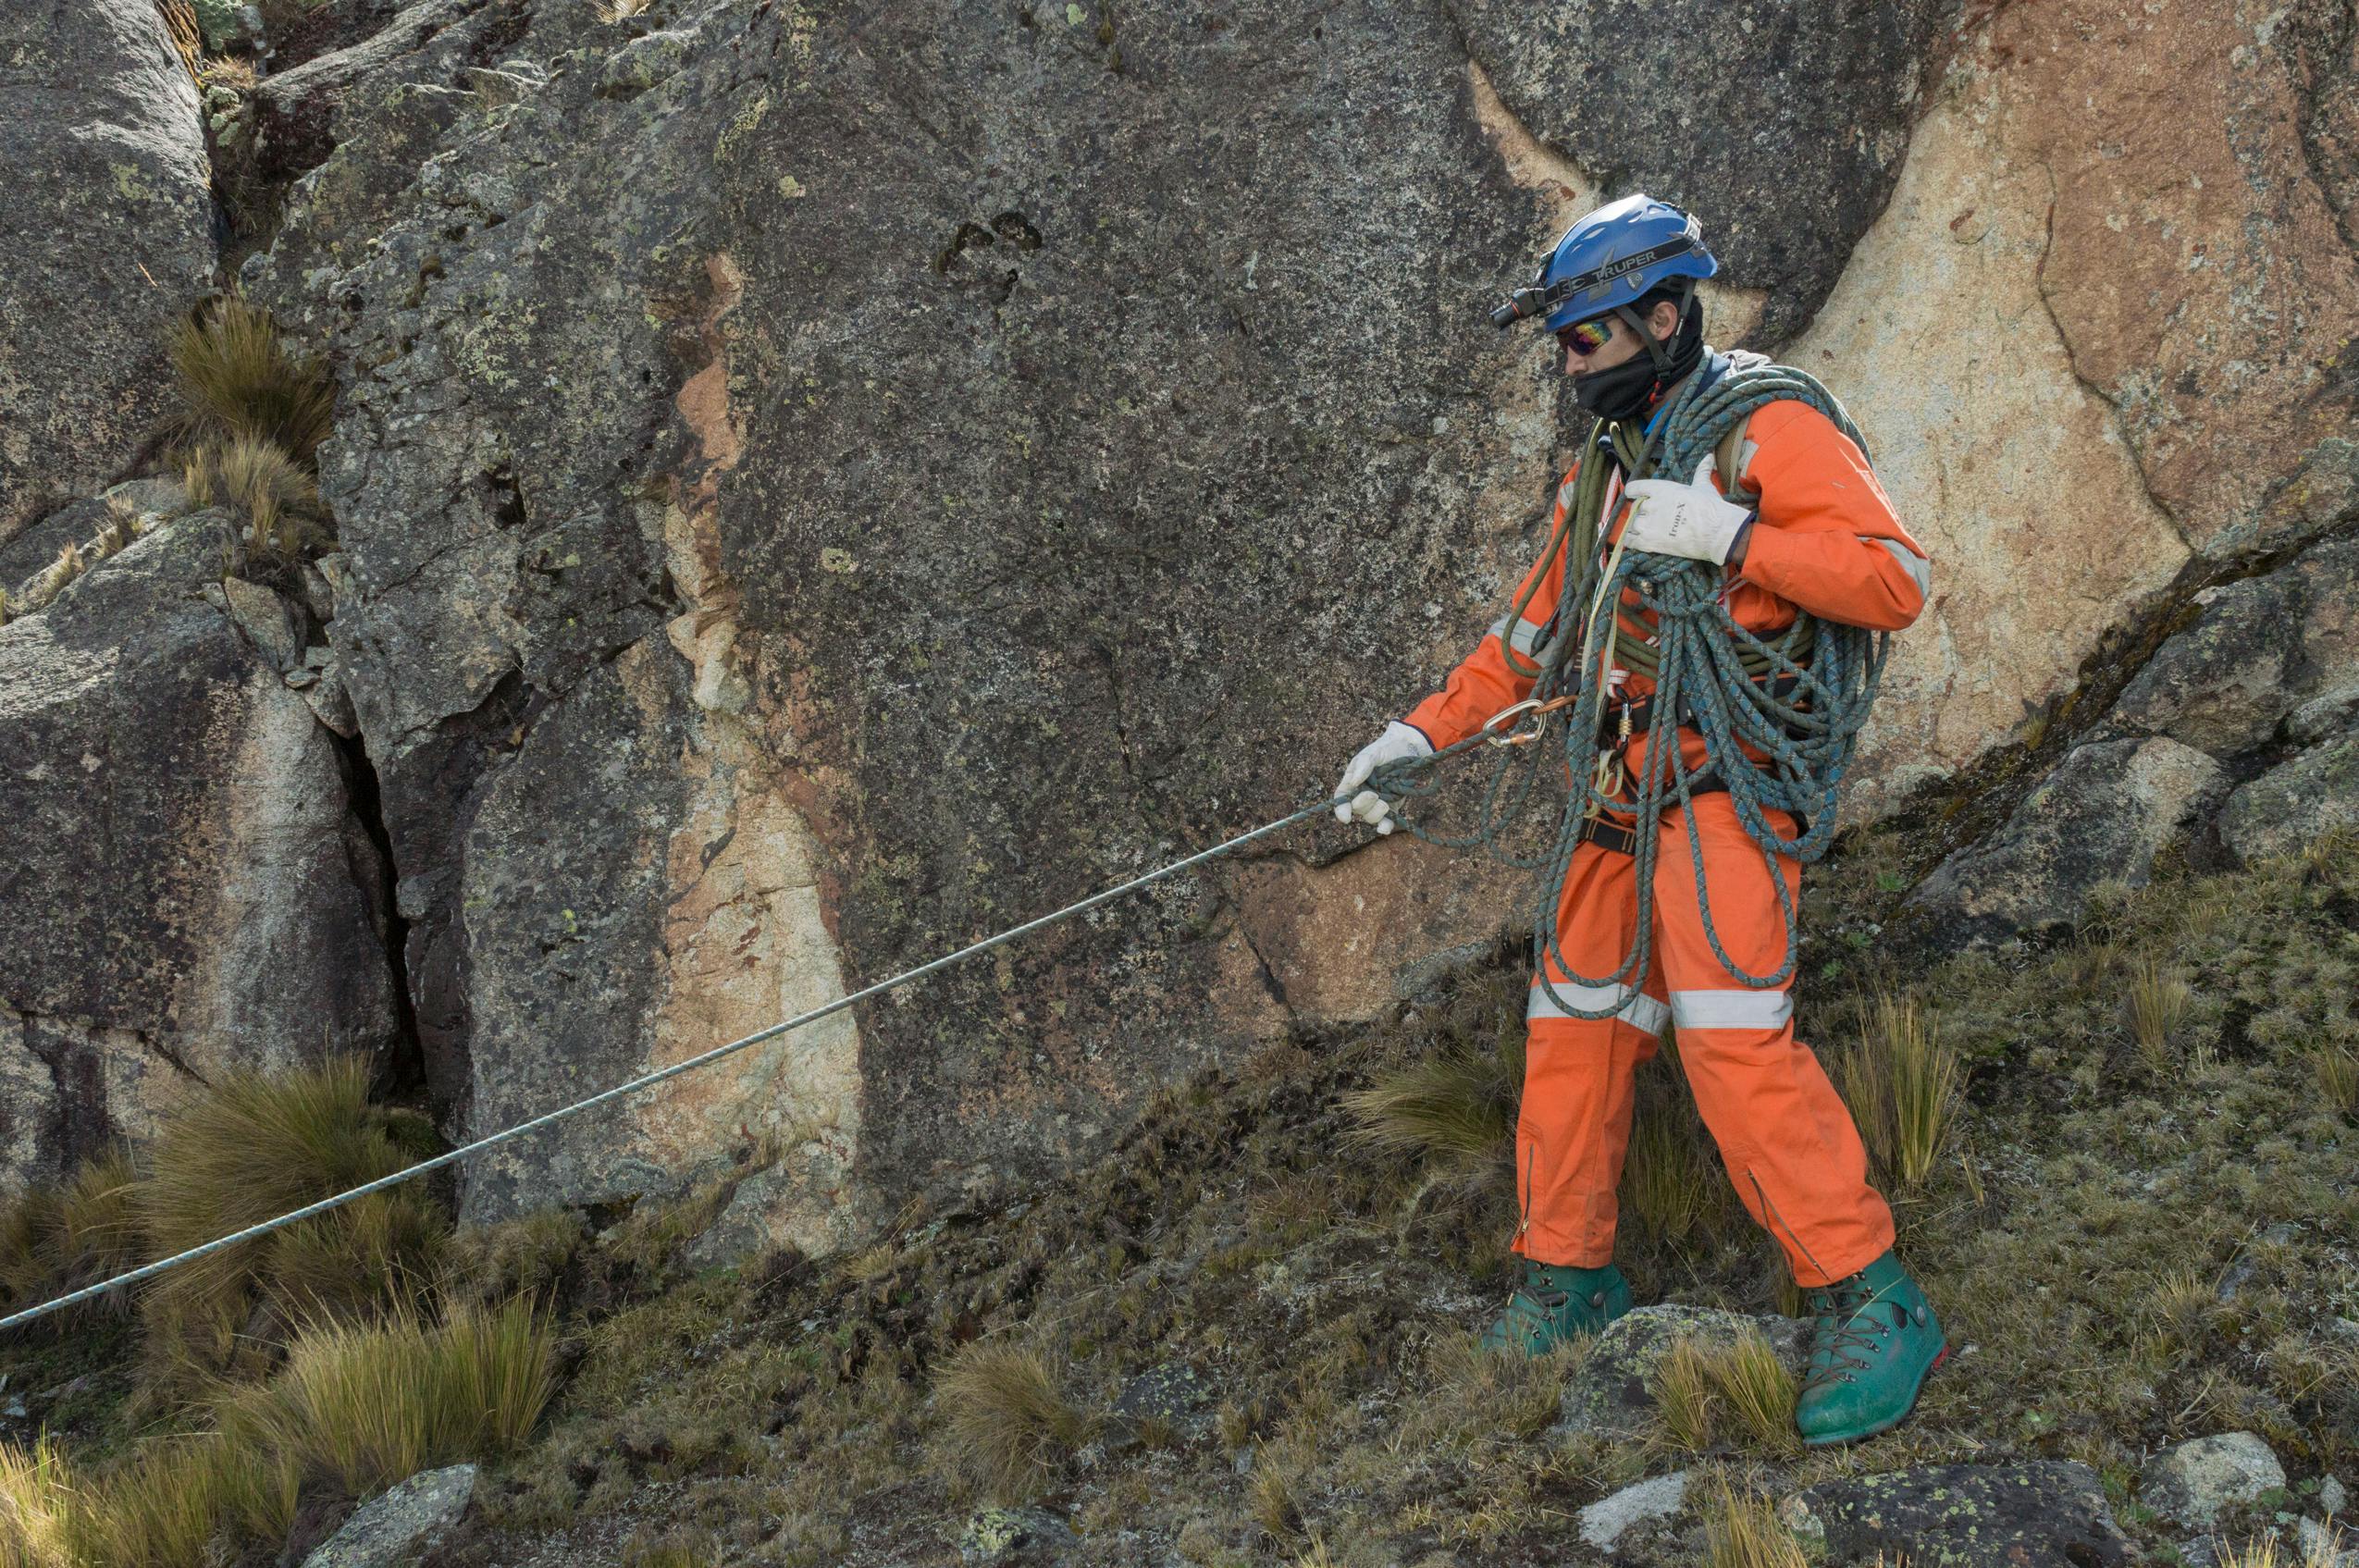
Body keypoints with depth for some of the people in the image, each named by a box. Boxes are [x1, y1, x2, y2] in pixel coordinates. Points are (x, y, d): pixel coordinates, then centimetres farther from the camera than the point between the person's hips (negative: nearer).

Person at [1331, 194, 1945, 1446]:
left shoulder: (1767, 428, -6)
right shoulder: (1606, 462, 18)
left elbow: (1894, 582, -15)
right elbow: (1533, 630, 26)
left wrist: (1727, 535, -22)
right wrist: (1421, 733, 20)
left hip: (1724, 781, -8)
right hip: (1626, 791, 8)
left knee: (1732, 1033, -19)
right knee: (1574, 1026, 9)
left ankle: (1874, 1304, -11)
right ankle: (1566, 1273, 24)